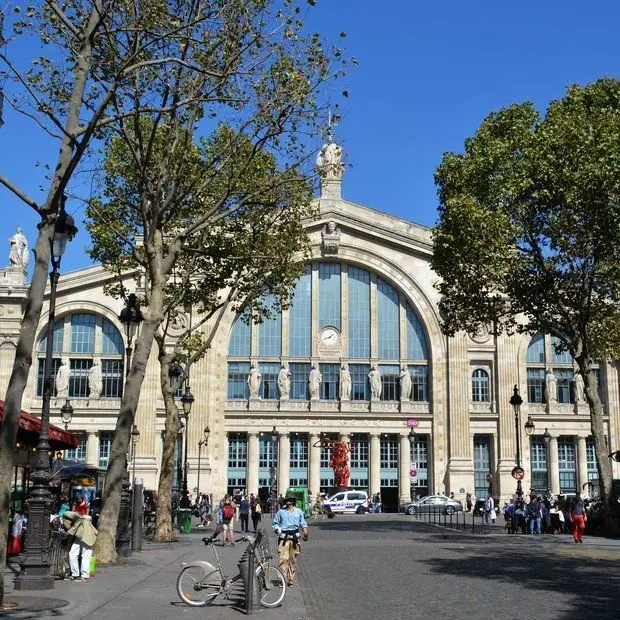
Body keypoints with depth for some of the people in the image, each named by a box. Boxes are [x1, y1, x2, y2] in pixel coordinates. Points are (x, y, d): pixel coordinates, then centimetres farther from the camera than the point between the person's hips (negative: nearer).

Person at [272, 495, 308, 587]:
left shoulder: (299, 512, 11)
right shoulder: (280, 512, 8)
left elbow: (303, 523, 11)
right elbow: (275, 524, 14)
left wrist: (305, 533, -4)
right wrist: (278, 531, -4)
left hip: (295, 537, 2)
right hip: (284, 538, -2)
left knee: (293, 560, 5)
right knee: (283, 558, -13)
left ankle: (290, 580, 13)